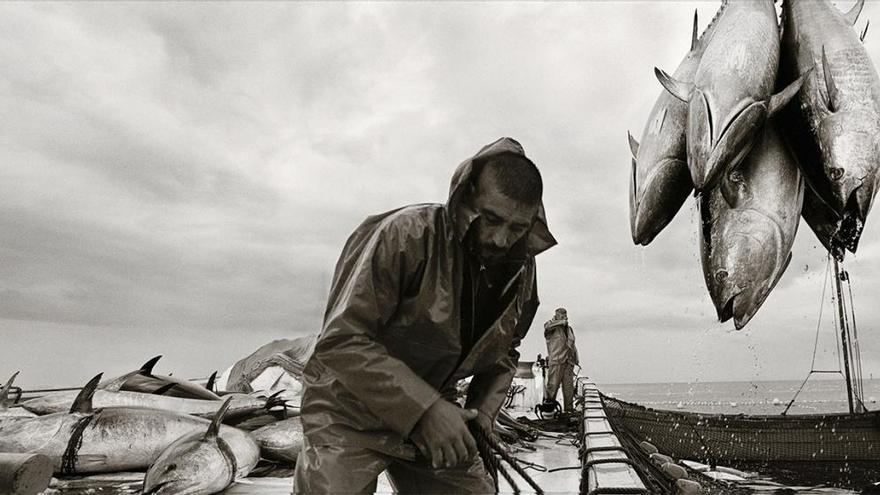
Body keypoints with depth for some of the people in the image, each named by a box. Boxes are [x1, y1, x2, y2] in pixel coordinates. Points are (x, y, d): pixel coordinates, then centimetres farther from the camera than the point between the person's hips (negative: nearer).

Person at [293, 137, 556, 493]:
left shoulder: (522, 274, -4)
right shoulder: (408, 235, -26)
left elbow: (503, 353, 12)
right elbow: (342, 341, -28)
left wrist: (483, 411, -6)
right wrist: (425, 409, -32)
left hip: (433, 409, 6)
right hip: (353, 410, -5)